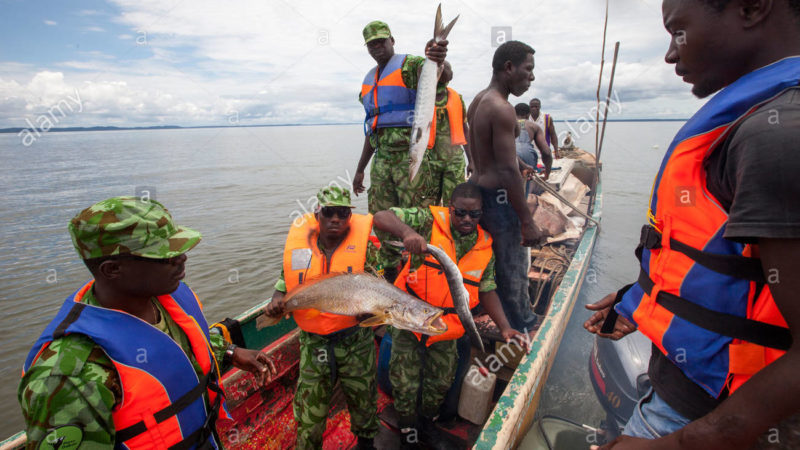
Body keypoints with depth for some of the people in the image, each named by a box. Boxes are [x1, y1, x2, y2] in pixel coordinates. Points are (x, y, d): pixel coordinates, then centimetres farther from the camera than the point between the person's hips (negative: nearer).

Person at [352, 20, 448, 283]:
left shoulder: (410, 65, 1)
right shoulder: (369, 80, 22)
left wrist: (437, 61, -49)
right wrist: (360, 169, 22)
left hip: (410, 154, -7)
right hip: (382, 156, 7)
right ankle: (391, 275, 26)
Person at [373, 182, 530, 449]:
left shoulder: (485, 246, -2)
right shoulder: (430, 221, -16)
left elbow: (486, 289, 5)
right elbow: (382, 217, -25)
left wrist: (504, 326, -6)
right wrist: (407, 231, -46)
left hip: (446, 326, 4)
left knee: (441, 382, 20)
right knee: (405, 383, 8)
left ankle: (427, 425, 50)